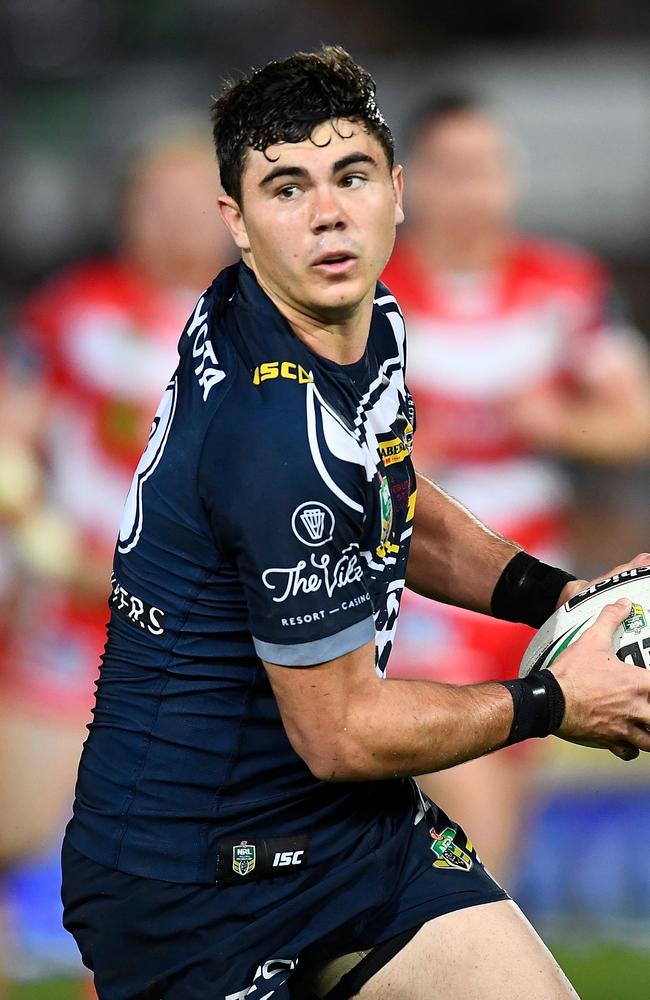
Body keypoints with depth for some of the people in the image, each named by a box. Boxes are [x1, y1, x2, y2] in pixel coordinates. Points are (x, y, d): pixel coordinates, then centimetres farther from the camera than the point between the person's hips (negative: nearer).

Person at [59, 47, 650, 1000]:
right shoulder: (281, 428, -27)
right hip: (191, 878, -8)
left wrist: (557, 593, 9)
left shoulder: (373, 324, 2)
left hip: (350, 824, 8)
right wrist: (554, 705, -6)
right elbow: (339, 732, -20)